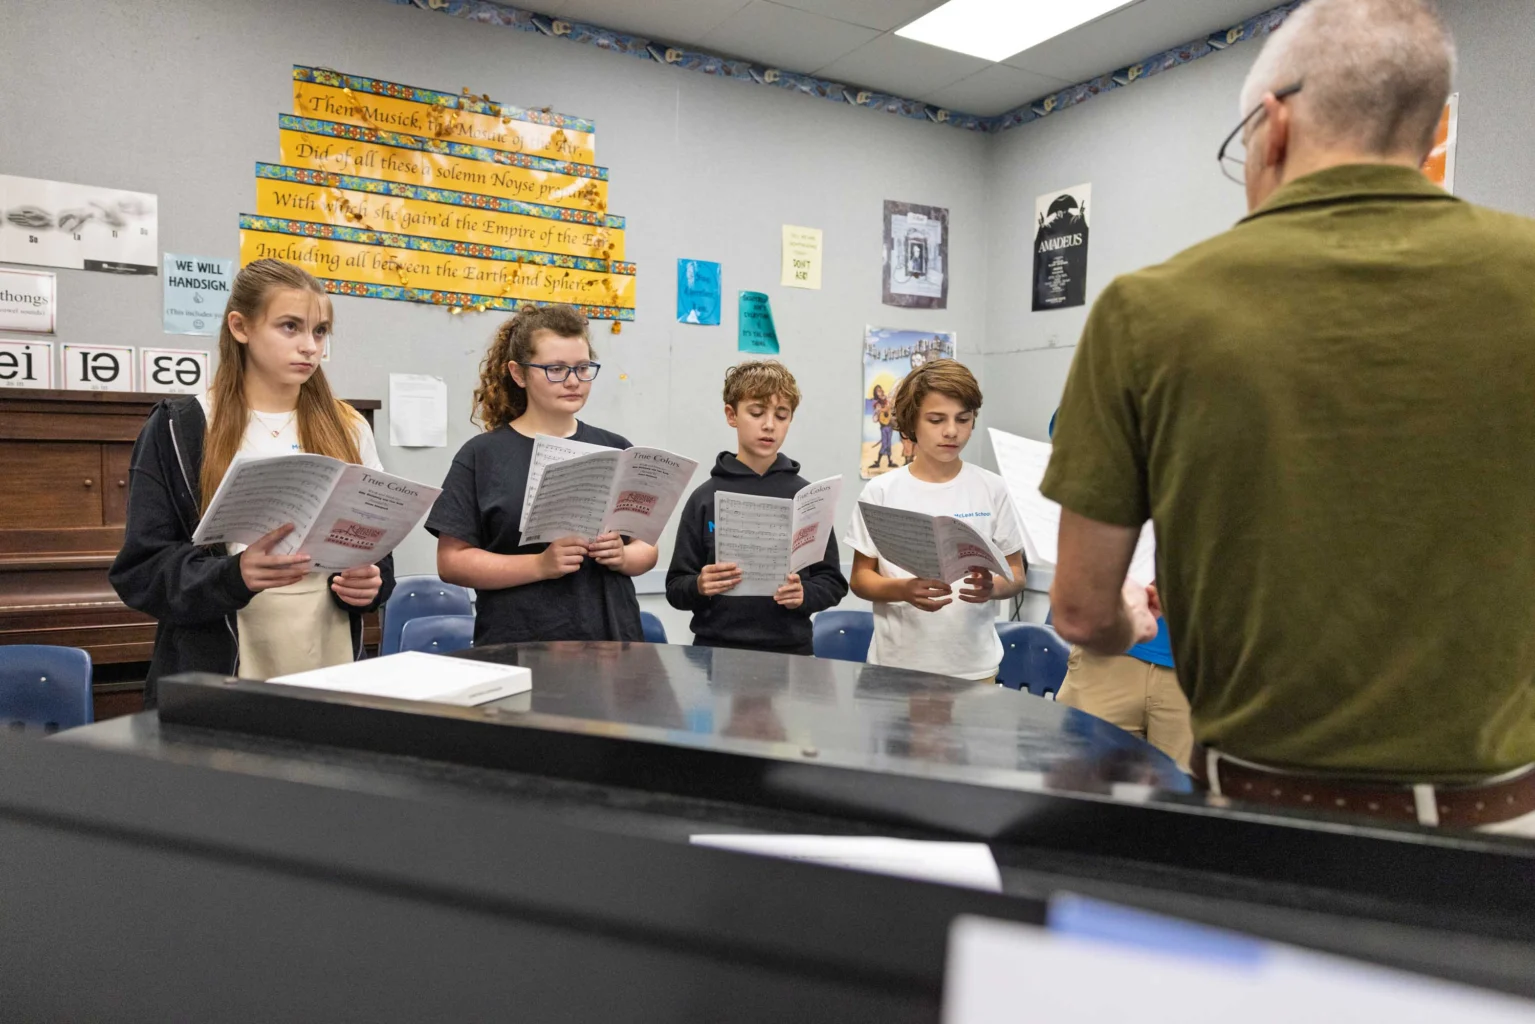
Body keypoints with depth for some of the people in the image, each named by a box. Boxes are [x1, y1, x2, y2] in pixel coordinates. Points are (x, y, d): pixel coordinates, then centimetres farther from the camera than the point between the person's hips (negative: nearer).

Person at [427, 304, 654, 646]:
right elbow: (452, 560, -7)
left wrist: (622, 557, -11)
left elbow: (647, 547, 10)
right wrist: (540, 566, -19)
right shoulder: (482, 455, -2)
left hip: (611, 639, 3)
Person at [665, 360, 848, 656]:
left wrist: (804, 594, -16)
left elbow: (832, 583, 3)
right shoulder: (705, 498, -2)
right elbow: (675, 589, 1)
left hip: (790, 649, 0)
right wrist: (699, 587, -19)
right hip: (715, 649, 0)